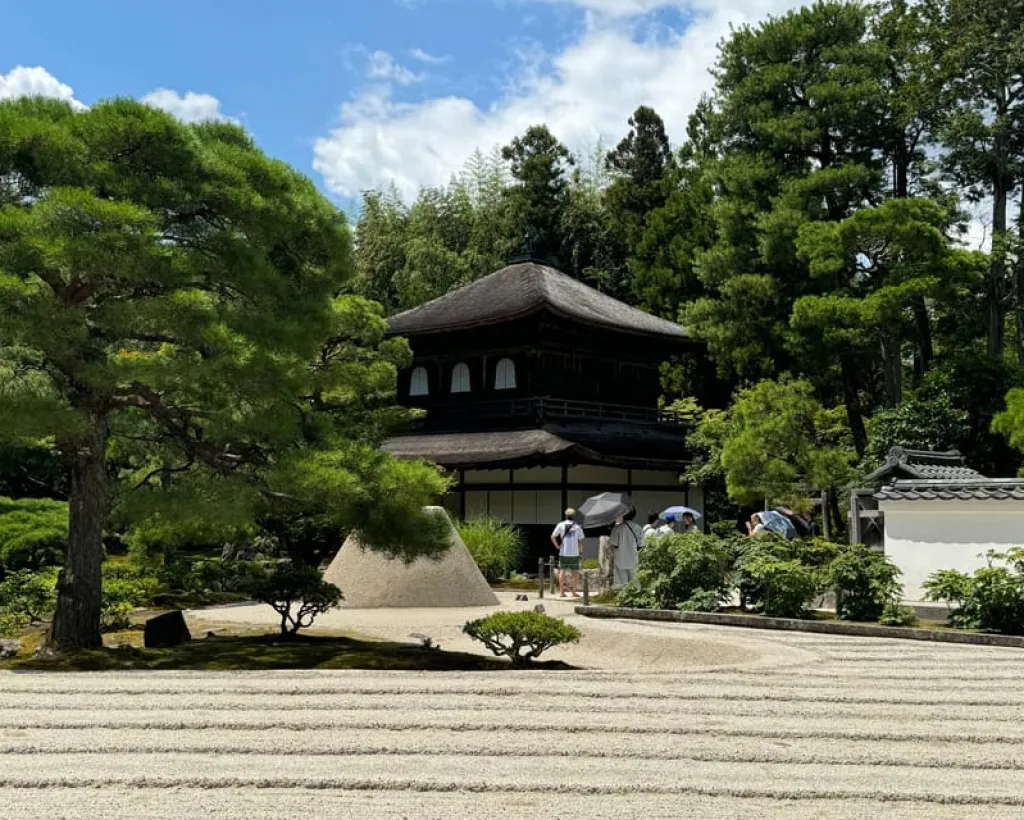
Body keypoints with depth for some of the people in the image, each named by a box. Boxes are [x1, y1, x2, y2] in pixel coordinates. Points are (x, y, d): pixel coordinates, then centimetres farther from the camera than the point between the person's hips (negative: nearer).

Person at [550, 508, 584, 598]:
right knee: (575, 572, 8)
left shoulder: (561, 525, 0)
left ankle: (561, 591, 6)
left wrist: (557, 546, 6)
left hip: (563, 553, 1)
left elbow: (553, 537, -5)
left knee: (562, 571, 8)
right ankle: (574, 591, 5)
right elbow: (581, 541, -1)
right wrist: (581, 552, 7)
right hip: (575, 554, 0)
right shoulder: (577, 527, 1)